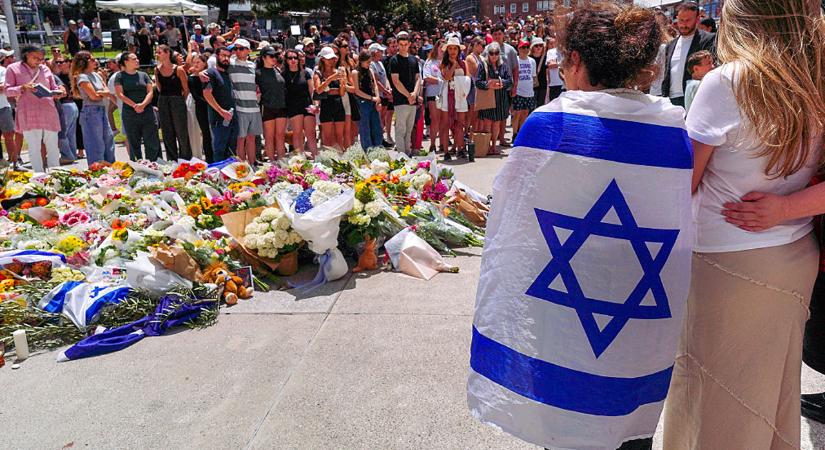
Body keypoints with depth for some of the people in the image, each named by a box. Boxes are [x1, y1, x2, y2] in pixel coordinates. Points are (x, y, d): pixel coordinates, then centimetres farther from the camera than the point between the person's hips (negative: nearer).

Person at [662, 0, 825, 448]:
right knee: (771, 388, 23)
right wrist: (787, 207, -10)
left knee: (716, 393, 12)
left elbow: (683, 184, -11)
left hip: (728, 265, -6)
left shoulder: (728, 81, -16)